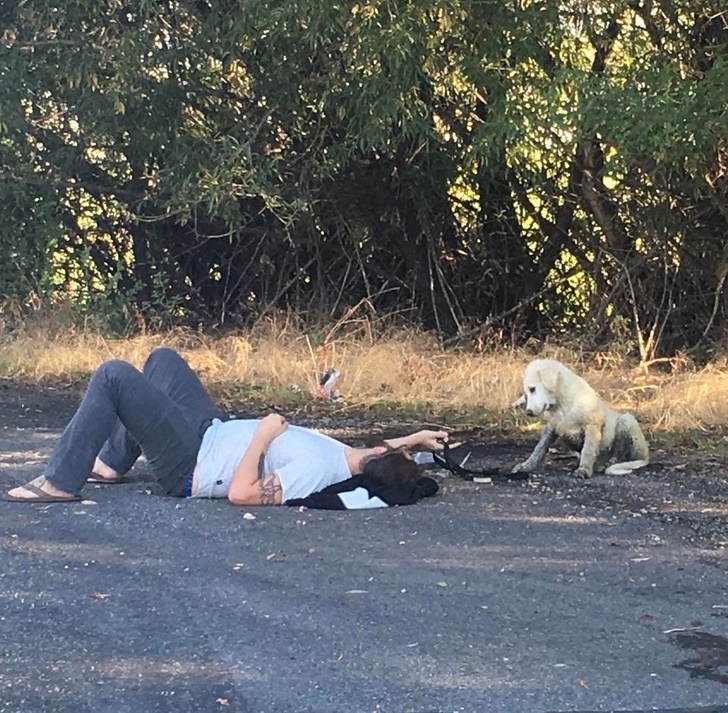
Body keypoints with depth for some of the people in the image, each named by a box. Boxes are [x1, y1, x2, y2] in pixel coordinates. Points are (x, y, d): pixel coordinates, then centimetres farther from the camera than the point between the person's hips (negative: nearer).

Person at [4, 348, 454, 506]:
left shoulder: (312, 472, -33)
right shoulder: (344, 456, -7)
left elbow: (241, 493, -36)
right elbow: (381, 457, 18)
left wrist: (263, 437, -29)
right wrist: (415, 440, 2)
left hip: (188, 463, -9)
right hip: (213, 432, 9)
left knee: (113, 374, -17)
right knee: (163, 359, 24)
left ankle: (61, 483, -5)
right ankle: (113, 463, 31)